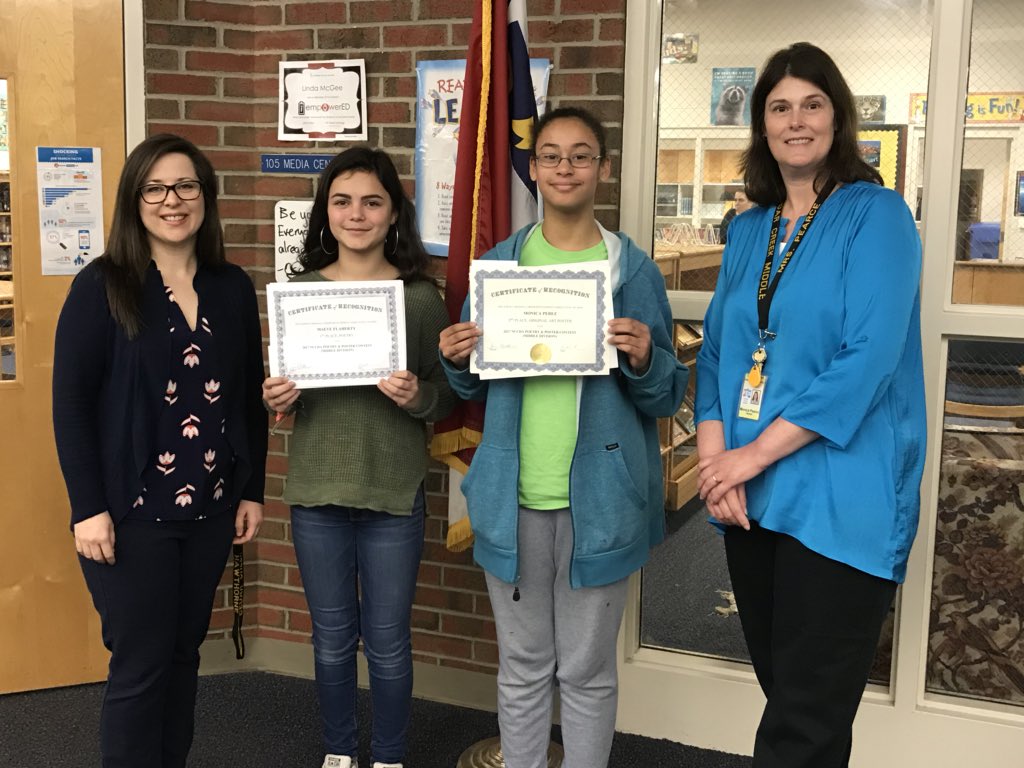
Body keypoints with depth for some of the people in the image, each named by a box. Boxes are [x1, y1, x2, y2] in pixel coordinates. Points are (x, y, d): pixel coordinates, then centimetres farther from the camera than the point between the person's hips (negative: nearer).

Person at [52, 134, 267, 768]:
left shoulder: (234, 288, 4)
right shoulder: (101, 287, -8)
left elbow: (250, 399, 9)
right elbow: (70, 403, -9)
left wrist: (253, 491, 8)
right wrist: (88, 507, -13)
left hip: (210, 507, 4)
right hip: (131, 509, -4)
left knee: (184, 651, 15)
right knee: (140, 664, 3)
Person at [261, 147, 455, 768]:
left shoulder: (420, 295, -4)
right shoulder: (300, 290, 2)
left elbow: (449, 396, -1)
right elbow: (282, 387, 9)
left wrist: (418, 396, -22)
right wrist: (276, 397, -12)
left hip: (394, 492, -2)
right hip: (316, 490, 2)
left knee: (388, 641, 9)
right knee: (332, 636, 16)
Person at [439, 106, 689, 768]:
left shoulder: (633, 268, -2)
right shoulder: (498, 264, 5)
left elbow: (666, 397, 0)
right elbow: (474, 387, 13)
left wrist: (644, 361, -20)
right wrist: (456, 360, -9)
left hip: (600, 500, -2)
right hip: (513, 496, 2)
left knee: (587, 671, 10)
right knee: (523, 669, 15)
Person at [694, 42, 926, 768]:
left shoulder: (876, 216, -8)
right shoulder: (748, 231, 12)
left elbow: (869, 358, -18)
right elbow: (718, 349, 11)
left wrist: (754, 453, -17)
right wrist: (716, 457, -6)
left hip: (841, 502, -6)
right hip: (752, 497, 6)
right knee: (781, 688, 18)